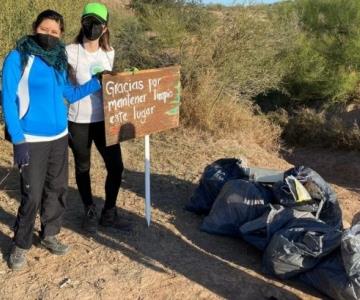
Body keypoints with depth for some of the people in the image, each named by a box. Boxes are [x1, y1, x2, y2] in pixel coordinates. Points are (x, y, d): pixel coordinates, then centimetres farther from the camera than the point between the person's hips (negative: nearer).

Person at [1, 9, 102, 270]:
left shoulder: (59, 59, 6)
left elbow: (70, 94, 14)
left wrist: (97, 82, 4)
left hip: (59, 137, 6)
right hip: (32, 140, -6)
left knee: (57, 189, 14)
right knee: (32, 195, -1)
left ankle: (49, 235, 33)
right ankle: (21, 245, 19)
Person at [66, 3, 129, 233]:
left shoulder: (109, 53, 6)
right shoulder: (70, 52, -8)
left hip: (104, 119, 4)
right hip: (78, 121, -4)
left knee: (116, 166, 4)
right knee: (83, 168, 10)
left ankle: (109, 214, 23)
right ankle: (90, 212, 30)